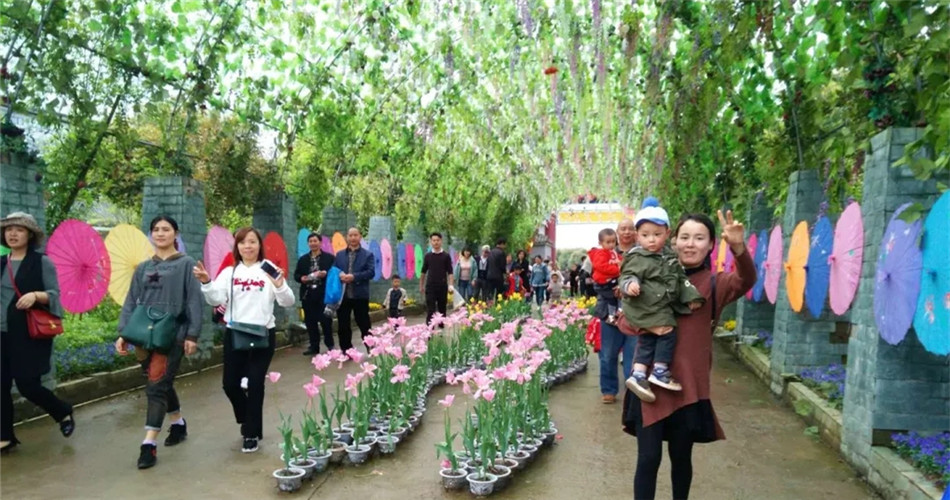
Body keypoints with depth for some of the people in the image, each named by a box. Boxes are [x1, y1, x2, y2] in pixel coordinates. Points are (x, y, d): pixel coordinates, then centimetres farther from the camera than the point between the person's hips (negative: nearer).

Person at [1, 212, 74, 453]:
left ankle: (64, 413, 23)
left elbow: (54, 295, -7)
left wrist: (36, 295, -25)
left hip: (30, 334, -5)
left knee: (27, 385, -3)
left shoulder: (42, 262, -5)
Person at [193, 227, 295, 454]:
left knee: (255, 383, 1)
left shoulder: (269, 270, -1)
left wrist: (280, 285, -25)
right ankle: (249, 421, 35)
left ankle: (252, 433, 18)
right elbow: (216, 299, -3)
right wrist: (206, 283, -20)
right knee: (230, 383, 7)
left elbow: (288, 302, -7)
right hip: (234, 334, 3)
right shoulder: (229, 272, 7)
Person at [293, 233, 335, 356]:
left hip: (324, 294, -4)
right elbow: (296, 275, 10)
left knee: (326, 320, -2)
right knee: (310, 321, 7)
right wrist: (301, 278, -10)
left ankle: (330, 345, 13)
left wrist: (325, 274, -20)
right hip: (307, 294, 4)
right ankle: (314, 346, 16)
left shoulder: (329, 258, 2)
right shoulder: (302, 259, 12)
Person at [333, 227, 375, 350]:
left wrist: (354, 276, -20)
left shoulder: (368, 254, 3)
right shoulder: (339, 255, 11)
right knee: (343, 326, 8)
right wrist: (339, 275, -16)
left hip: (360, 295, -3)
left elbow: (371, 272, -9)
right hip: (343, 295, 3)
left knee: (364, 325, 6)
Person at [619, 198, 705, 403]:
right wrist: (630, 285, -40)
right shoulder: (637, 258, -12)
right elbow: (627, 276, -18)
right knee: (667, 332, -13)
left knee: (647, 341, 7)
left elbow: (681, 279, 20)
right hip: (646, 307, -8)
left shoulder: (670, 258, 11)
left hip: (663, 307, 8)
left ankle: (638, 375, 12)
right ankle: (659, 372, -1)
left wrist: (691, 297, 15)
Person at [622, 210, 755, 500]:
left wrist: (738, 247, -40)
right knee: (648, 457, 1)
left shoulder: (715, 283, 1)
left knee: (681, 457, 14)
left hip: (688, 384, 0)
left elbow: (746, 280, -21)